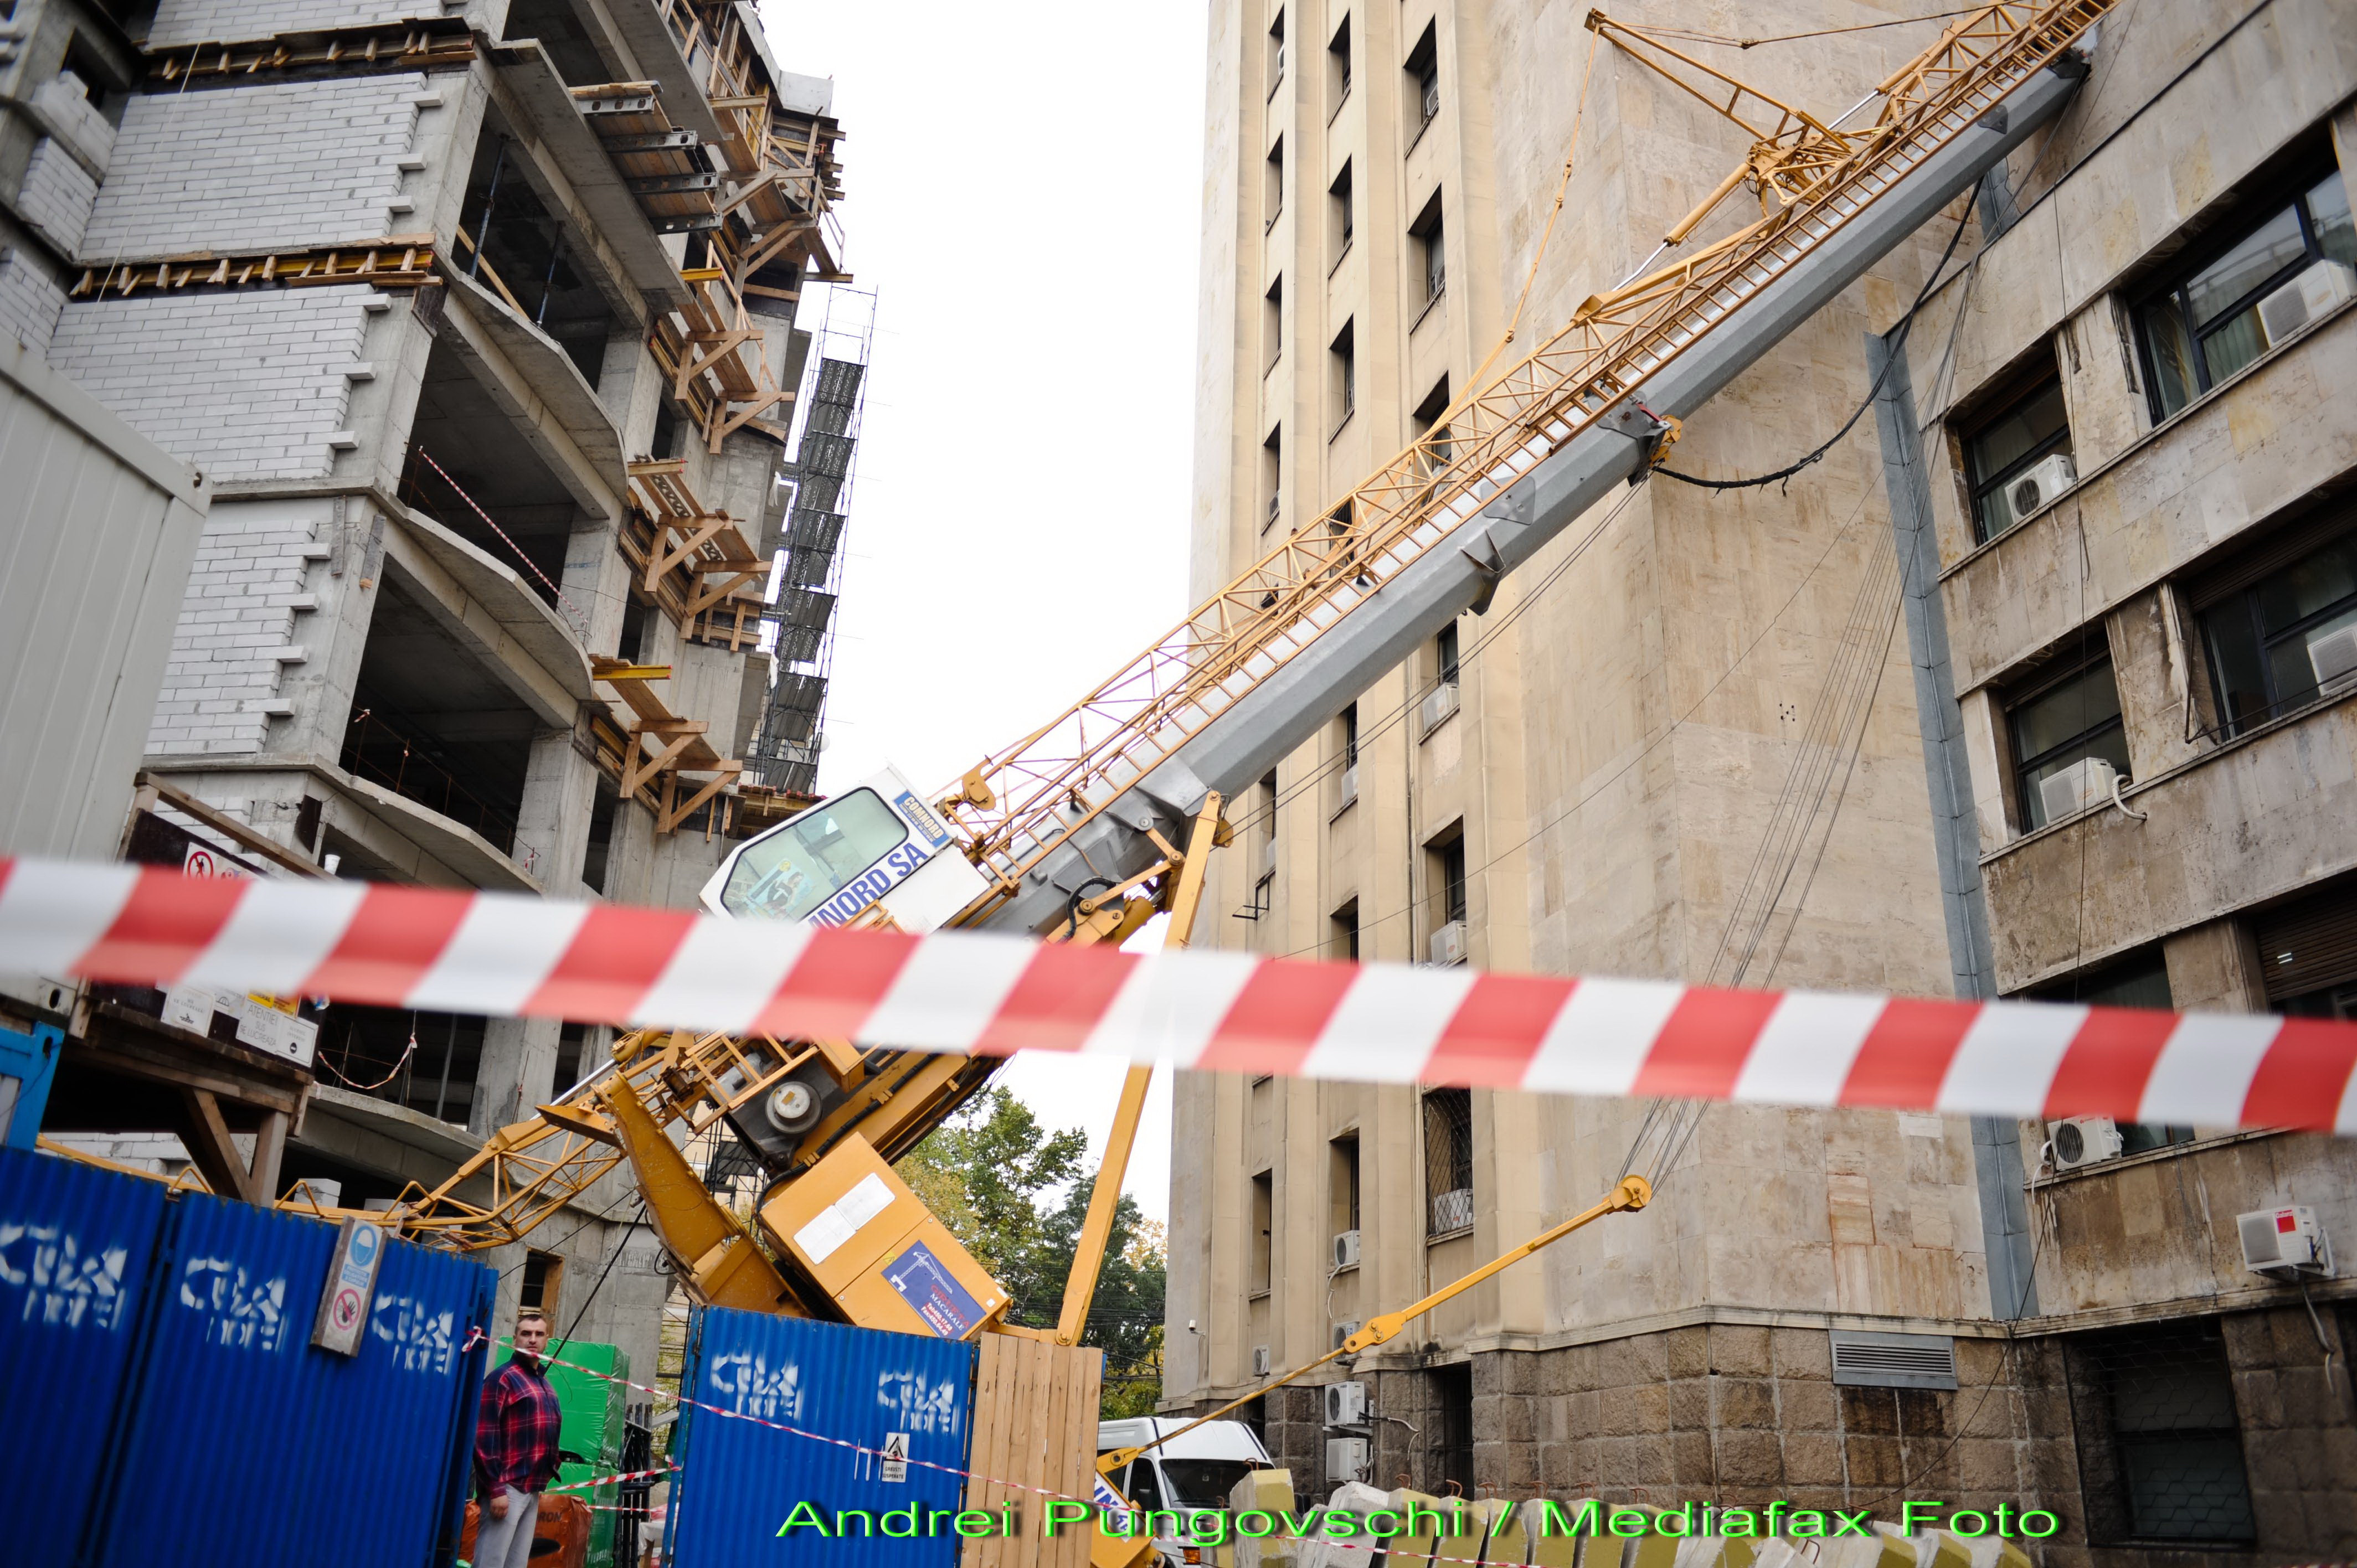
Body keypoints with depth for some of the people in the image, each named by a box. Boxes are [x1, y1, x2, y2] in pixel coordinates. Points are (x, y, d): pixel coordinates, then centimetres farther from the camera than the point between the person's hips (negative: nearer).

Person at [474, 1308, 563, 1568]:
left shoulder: (544, 1384, 19)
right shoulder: (503, 1378, -7)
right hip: (508, 1488, -8)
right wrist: (496, 1489, -18)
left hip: (533, 1490, 8)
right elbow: (485, 1437, -13)